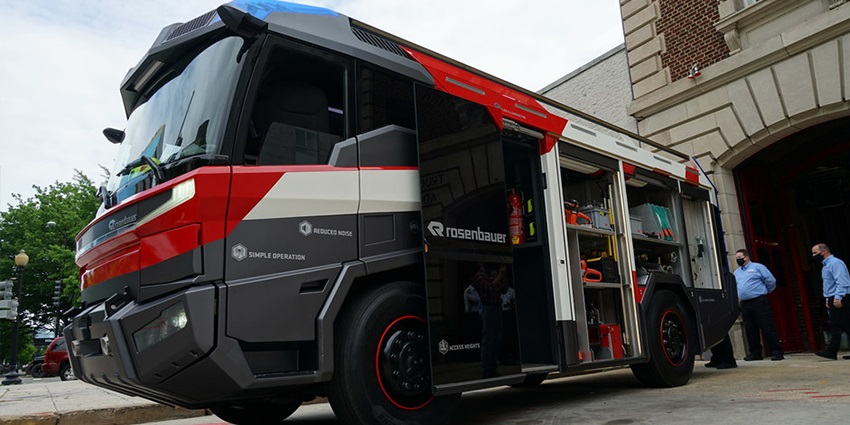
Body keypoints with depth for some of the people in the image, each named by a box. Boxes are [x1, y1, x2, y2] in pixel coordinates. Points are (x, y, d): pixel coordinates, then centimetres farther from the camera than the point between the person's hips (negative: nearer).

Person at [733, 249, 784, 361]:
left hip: (759, 302, -6)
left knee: (767, 327, -6)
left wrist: (766, 292, 9)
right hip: (745, 304, 6)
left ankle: (776, 352, -2)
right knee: (750, 329, 7)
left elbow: (771, 281, -1)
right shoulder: (736, 272, 18)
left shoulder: (757, 267, 0)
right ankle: (755, 353, 13)